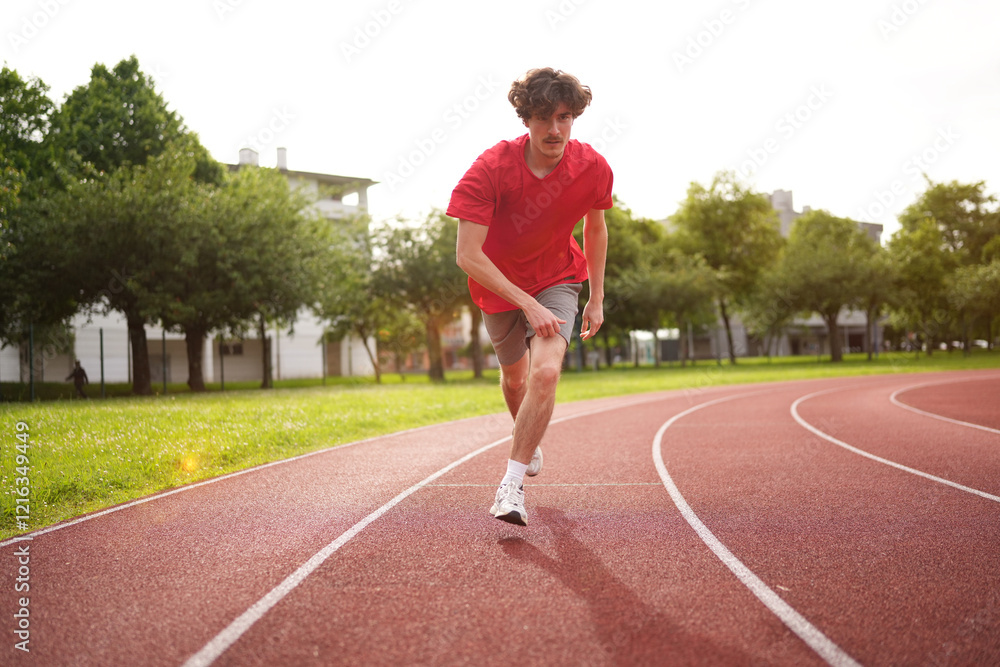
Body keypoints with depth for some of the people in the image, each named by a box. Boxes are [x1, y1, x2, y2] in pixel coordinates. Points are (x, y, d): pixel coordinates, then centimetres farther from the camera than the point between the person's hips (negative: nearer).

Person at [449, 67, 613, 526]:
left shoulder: (593, 168, -19)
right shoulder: (491, 169, -28)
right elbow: (467, 256, -30)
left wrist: (597, 298, 6)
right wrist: (529, 304, -33)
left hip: (557, 280, 0)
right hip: (499, 284, 0)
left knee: (546, 371, -24)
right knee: (514, 376, 19)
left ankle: (512, 484, -14)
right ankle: (529, 441, 53)